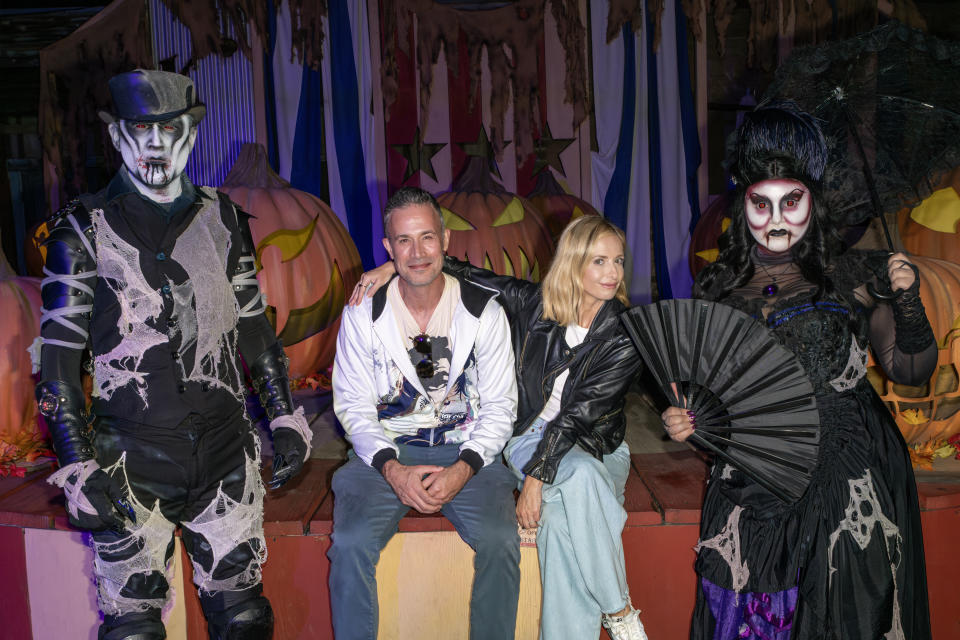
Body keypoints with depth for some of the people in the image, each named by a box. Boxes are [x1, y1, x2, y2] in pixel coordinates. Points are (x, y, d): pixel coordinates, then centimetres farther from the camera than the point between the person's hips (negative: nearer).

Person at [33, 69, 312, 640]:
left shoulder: (222, 220, 8)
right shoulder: (85, 229, -1)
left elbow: (254, 328, 14)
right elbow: (58, 358, -3)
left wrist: (286, 417, 10)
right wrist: (77, 469, -9)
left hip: (225, 453, 2)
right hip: (130, 459, -2)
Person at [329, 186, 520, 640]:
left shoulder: (484, 312, -3)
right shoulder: (363, 314, -3)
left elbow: (500, 406, 0)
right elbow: (352, 406, 0)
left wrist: (462, 469, -15)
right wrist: (392, 468, -16)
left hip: (466, 452, 0)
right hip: (386, 451, 1)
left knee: (499, 541, -24)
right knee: (351, 543, -24)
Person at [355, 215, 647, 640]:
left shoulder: (625, 337, -9)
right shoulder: (534, 302, -3)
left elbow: (579, 415, -17)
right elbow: (467, 275, 5)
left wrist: (536, 480, -23)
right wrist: (393, 265, -8)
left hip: (596, 446, 0)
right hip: (531, 439, 1)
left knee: (559, 516, -35)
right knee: (580, 476, -35)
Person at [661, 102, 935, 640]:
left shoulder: (851, 277, 1)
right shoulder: (719, 288, 5)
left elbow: (911, 369, 6)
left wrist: (908, 303, -9)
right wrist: (682, 421, -5)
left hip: (848, 482, -1)